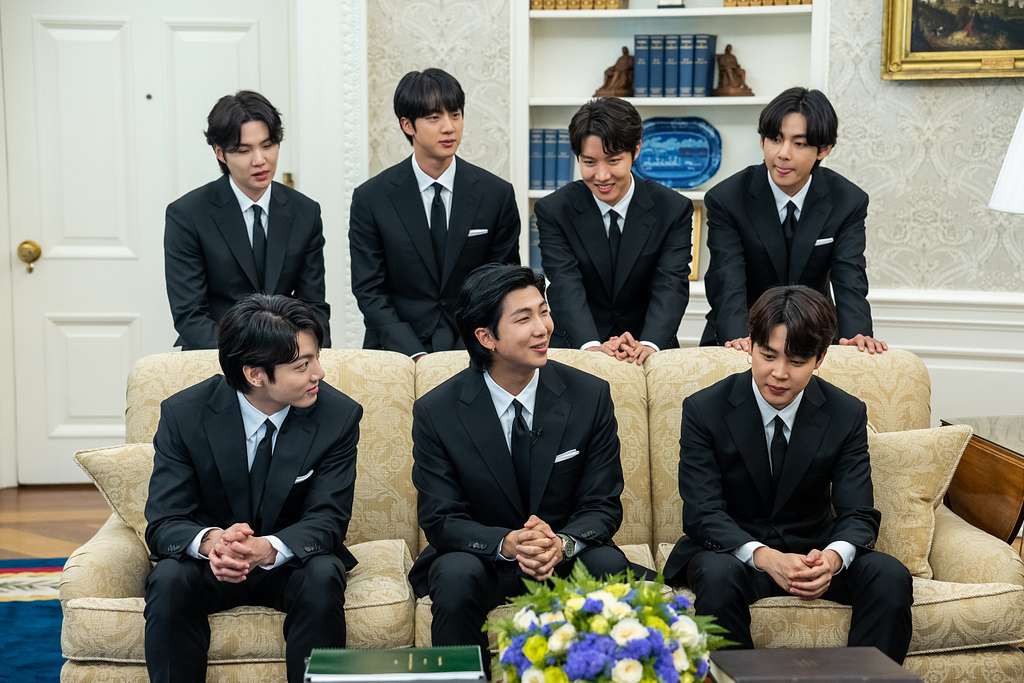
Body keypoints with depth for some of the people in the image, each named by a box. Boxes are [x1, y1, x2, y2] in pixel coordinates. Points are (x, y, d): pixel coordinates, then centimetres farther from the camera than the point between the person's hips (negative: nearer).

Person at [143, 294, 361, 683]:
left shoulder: (338, 415, -13)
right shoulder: (184, 414, -13)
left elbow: (327, 520, -14)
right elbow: (163, 523, -14)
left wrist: (269, 548, -37)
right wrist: (209, 541, -39)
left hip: (290, 560, 0)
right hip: (211, 562, 0)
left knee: (323, 577, -32)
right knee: (168, 580, -31)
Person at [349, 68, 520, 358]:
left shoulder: (497, 194, 1)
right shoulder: (371, 198, -1)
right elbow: (369, 291, -1)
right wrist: (415, 355, -13)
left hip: (472, 348, 0)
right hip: (398, 353, 0)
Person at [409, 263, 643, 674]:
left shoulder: (590, 395, -6)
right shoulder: (436, 412, -9)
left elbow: (602, 505, -4)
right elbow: (440, 519, -9)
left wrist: (562, 543, -27)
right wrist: (507, 544, -29)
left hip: (568, 552, 1)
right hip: (481, 554, -1)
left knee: (609, 567, -30)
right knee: (456, 576, -33)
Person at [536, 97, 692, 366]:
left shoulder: (674, 210, -2)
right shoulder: (553, 210, -3)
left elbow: (671, 285, -12)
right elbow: (566, 286, -14)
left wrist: (648, 344, -31)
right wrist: (591, 345, -32)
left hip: (650, 351, 1)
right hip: (575, 348, -1)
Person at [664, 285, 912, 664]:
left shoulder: (846, 415, -5)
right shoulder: (704, 409, -11)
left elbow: (858, 514, -8)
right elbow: (702, 513, -17)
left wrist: (833, 557, -33)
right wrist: (765, 558, -36)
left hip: (813, 550, 2)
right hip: (732, 550, -2)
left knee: (891, 577, -24)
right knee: (718, 577, -36)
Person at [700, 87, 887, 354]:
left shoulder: (849, 202, -4)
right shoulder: (726, 199, -11)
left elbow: (850, 282, -13)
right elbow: (728, 285, -20)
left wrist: (857, 335, -34)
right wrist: (737, 338, -40)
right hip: (744, 342, -1)